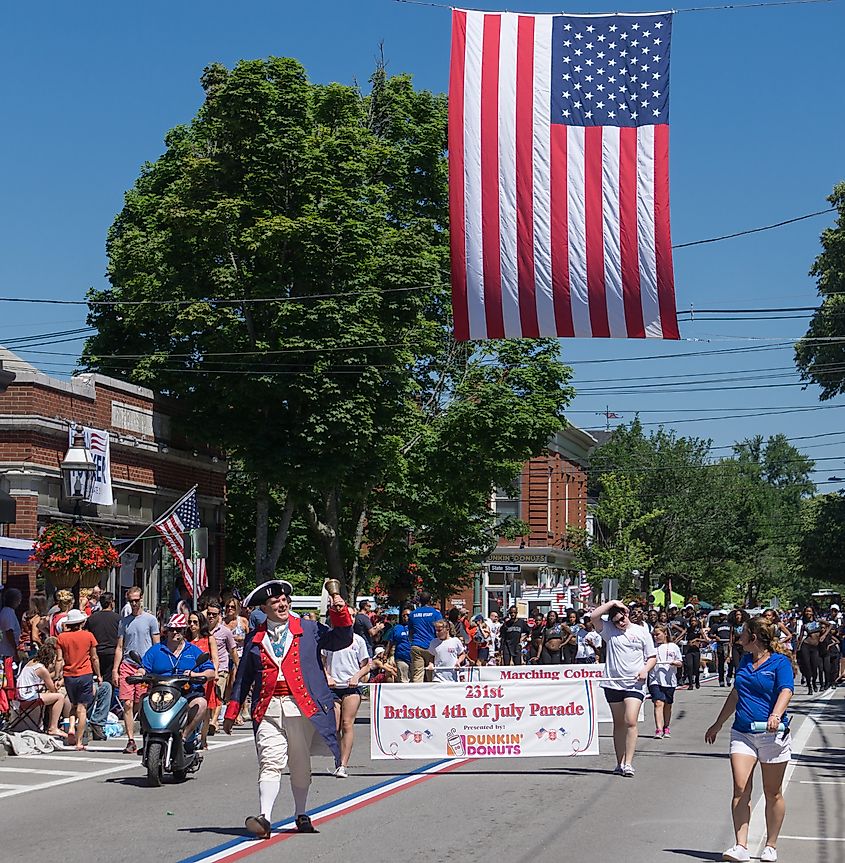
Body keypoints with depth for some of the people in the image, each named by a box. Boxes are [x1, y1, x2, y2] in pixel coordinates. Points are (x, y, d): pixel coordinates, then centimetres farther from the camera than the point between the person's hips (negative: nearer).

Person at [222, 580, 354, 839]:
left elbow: (342, 640, 9)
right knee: (270, 763, -12)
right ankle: (264, 818, -20)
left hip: (301, 707, 0)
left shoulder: (309, 629, 10)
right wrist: (232, 711, 15)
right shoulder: (255, 639, 13)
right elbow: (243, 677, 18)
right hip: (268, 709, 0)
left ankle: (301, 815, 24)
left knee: (301, 764, 9)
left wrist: (339, 613, -5)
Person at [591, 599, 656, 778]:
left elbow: (652, 657, 11)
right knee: (618, 723, 7)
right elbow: (594, 616, -6)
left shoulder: (642, 632, 6)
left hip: (634, 684, -2)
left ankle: (628, 763, -16)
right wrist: (612, 603, -4)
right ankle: (620, 763, 13)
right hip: (613, 684, 2)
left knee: (631, 721, -14)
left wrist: (645, 670, -7)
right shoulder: (609, 630, 8)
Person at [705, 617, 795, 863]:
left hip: (772, 735, -5)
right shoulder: (745, 661, 15)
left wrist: (776, 715, -40)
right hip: (742, 734, 5)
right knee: (740, 789, -9)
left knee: (772, 793, 6)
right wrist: (718, 725, 31)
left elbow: (786, 691, -21)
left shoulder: (780, 662, -5)